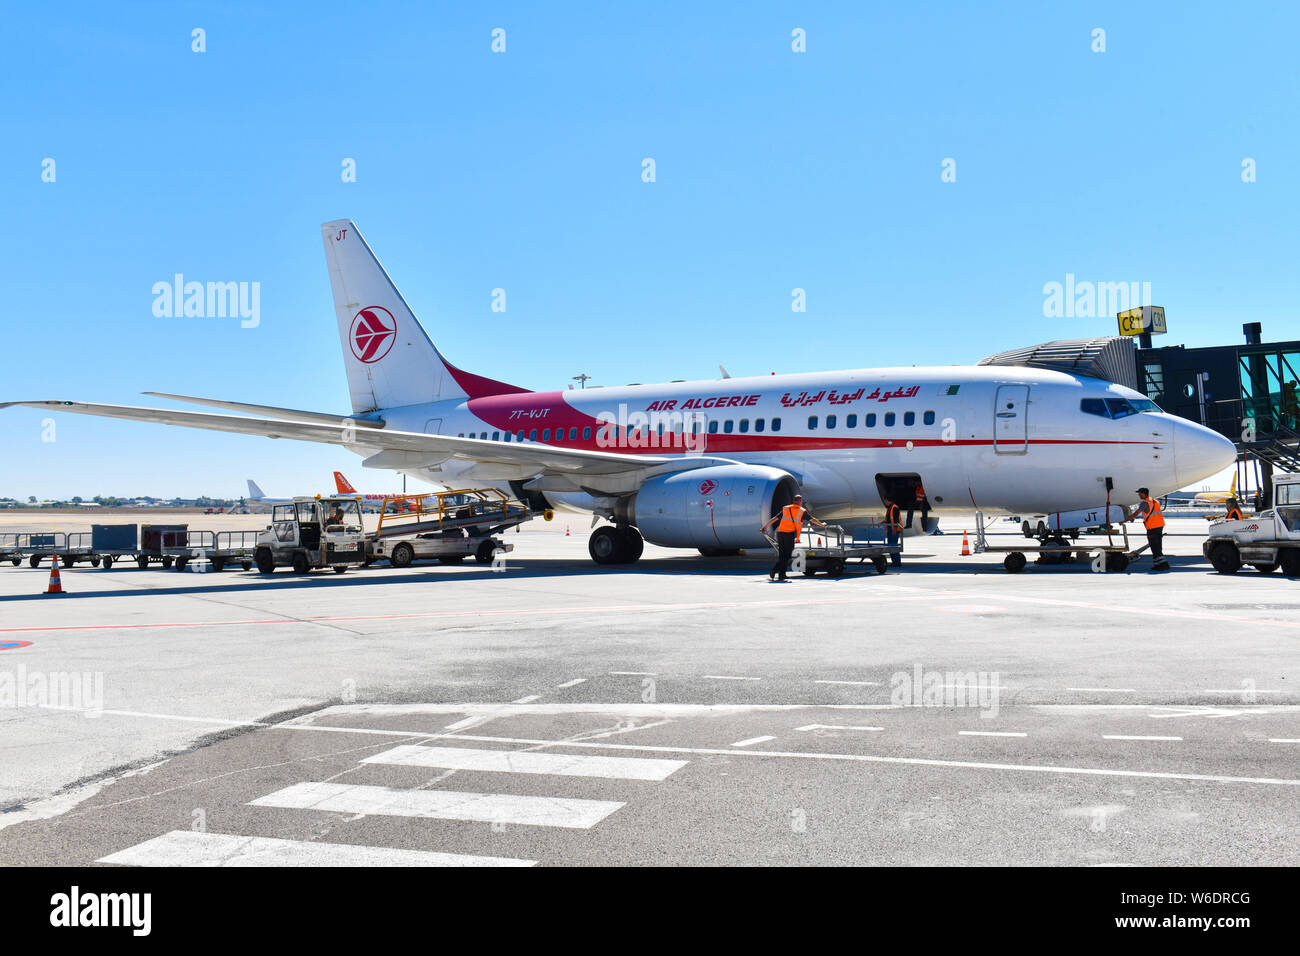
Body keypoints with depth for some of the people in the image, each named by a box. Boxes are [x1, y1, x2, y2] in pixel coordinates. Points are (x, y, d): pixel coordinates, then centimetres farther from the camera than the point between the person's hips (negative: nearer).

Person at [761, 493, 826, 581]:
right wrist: (821, 525, 36)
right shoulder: (802, 511, 9)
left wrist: (765, 527, 24)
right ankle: (772, 572, -17)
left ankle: (781, 576, 9)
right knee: (786, 557, -2)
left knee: (782, 556, 11)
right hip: (790, 534, -4)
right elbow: (813, 520, 20)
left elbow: (774, 519, 17)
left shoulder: (785, 509, 18)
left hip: (780, 533, 4)